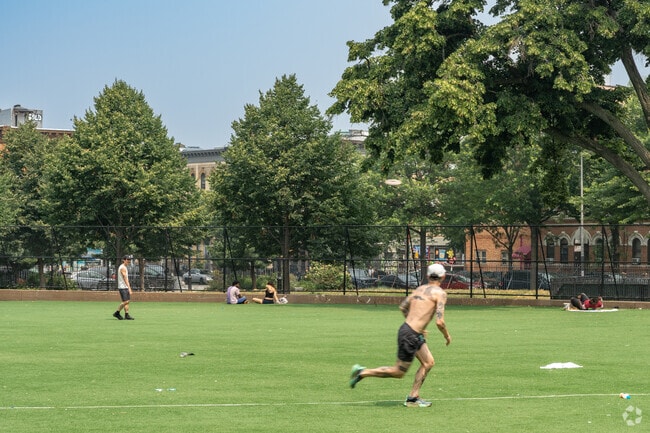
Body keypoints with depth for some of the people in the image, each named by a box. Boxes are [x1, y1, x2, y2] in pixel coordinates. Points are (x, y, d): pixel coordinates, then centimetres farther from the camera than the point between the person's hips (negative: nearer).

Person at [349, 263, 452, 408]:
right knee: (398, 372, 2)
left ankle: (413, 398, 15)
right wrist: (447, 336, 1)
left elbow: (403, 306, 20)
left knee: (428, 363, 14)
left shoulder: (420, 289, 11)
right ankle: (363, 372, 5)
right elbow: (439, 322, -19)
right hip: (410, 335, -9)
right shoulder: (440, 293, -12)